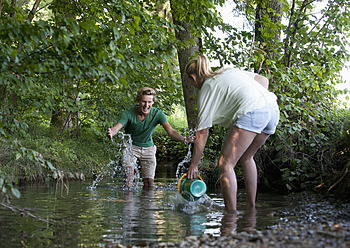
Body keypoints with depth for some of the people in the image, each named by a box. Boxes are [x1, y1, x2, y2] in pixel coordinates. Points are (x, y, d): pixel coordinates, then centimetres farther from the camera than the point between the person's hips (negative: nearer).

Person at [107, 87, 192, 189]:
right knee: (129, 176, -23)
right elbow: (116, 128, -35)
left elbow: (170, 131, -28)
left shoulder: (157, 114, -18)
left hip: (148, 148, 2)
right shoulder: (128, 114, -21)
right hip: (131, 146, -2)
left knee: (149, 183, 2)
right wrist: (111, 133, -62)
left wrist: (183, 139, -50)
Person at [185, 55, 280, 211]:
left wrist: (194, 165, 13)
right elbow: (263, 80, 25)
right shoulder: (230, 71, 30)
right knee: (246, 157, 25)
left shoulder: (206, 89, 11)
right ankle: (251, 207, 29)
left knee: (225, 164, -1)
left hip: (251, 112, -8)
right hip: (273, 110, 8)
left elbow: (202, 132, 8)